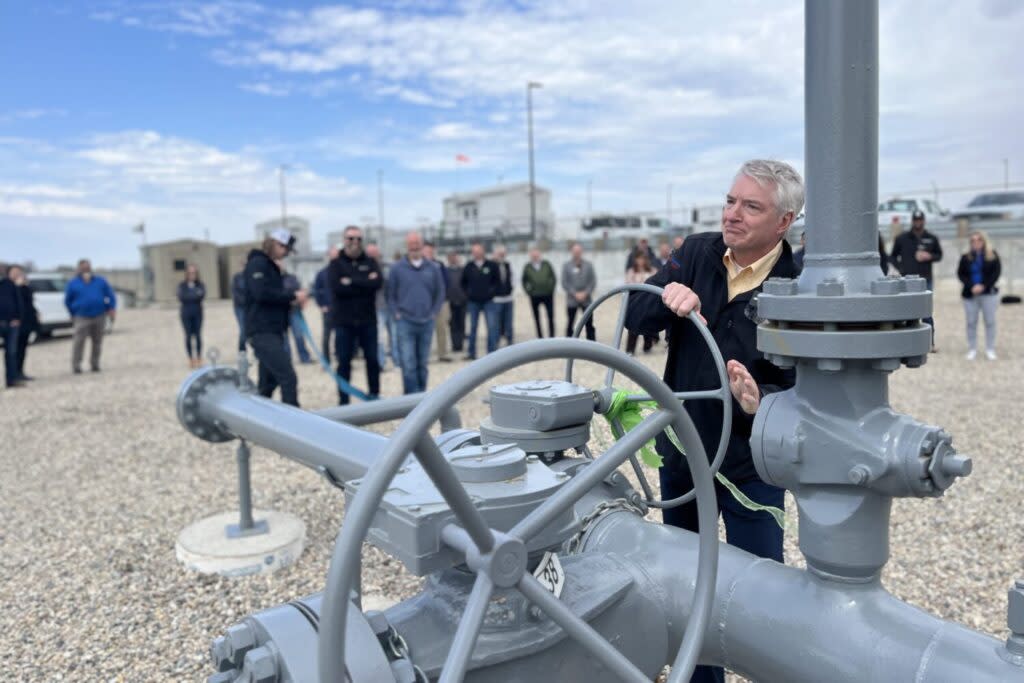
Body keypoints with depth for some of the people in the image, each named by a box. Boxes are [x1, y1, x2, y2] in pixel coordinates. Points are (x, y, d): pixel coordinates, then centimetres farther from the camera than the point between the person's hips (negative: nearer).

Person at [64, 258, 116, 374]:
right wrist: (74, 314, 6)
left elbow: (110, 295, 9)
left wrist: (112, 308, -5)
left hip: (99, 317, 2)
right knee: (78, 342, -11)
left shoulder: (100, 281, 12)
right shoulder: (73, 283, 7)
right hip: (82, 318, -2)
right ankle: (76, 366, -5)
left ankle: (95, 364, 17)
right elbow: (68, 301, 12)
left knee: (97, 342, 6)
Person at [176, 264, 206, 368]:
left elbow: (203, 294, -15)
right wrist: (195, 295, -14)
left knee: (198, 335, 1)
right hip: (186, 313, 0)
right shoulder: (182, 285, -1)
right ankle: (191, 358, 11)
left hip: (198, 313, 0)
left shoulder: (199, 284, 0)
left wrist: (189, 297, -25)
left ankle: (199, 358, 9)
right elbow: (181, 297, -12)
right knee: (189, 336, 3)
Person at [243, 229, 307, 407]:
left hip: (272, 331, 10)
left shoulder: (271, 266, 22)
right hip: (262, 332, -10)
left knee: (268, 383, 12)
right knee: (288, 378, -15)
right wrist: (292, 295, -15)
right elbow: (261, 293, -23)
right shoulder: (257, 263, -8)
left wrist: (293, 298, 6)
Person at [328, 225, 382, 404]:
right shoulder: (336, 264, 4)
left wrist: (351, 282, -14)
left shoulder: (370, 262, 9)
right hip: (344, 322, -2)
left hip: (368, 321, 2)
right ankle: (343, 401, 13)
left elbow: (377, 283, -10)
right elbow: (336, 287, -14)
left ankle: (374, 396, 19)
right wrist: (364, 283, -13)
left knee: (373, 360, 6)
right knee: (344, 362, 4)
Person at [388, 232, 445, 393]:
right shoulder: (397, 268, 0)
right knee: (408, 364, -7)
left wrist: (433, 313, 4)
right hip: (405, 323, -2)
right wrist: (397, 314, -3)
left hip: (426, 323, 3)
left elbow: (440, 293, 13)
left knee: (422, 363, 11)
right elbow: (390, 294, 5)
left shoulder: (433, 269, 6)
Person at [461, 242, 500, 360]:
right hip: (473, 302, 1)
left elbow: (497, 280, 7)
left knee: (492, 327, -5)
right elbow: (463, 283, 12)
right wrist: (468, 293, 1)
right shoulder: (468, 267, 3)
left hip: (488, 301, -1)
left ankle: (492, 352, 3)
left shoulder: (492, 266, 0)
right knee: (472, 327, 7)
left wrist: (492, 291, -5)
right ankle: (471, 353, 14)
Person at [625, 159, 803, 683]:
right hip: (679, 454, 5)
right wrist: (666, 296, -28)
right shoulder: (698, 252, -2)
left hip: (750, 466, -5)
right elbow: (634, 317, -7)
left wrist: (760, 401, -37)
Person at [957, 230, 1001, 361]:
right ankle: (972, 350, 11)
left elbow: (996, 272, -3)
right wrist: (972, 286, -13)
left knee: (990, 322, 2)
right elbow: (960, 274, 1)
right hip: (970, 295, 1)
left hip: (988, 293, -1)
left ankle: (990, 350, 10)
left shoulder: (992, 255, 3)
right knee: (971, 323, 3)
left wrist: (984, 286, -14)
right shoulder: (966, 257, 6)